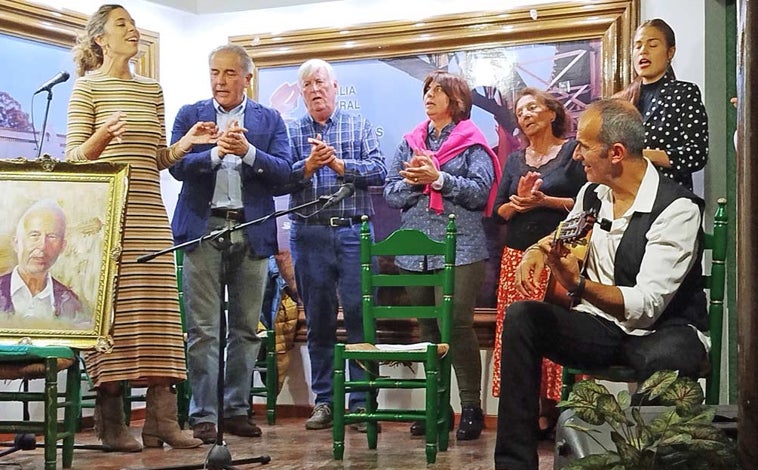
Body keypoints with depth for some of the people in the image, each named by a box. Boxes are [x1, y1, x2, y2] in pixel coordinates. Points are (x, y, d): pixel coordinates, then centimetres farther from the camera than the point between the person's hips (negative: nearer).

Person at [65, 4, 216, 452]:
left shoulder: (153, 89, 17)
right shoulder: (87, 87, 2)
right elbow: (74, 158, -3)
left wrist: (187, 142, 1)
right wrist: (102, 136, -22)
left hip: (150, 214, 5)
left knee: (159, 312, 0)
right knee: (110, 311, -6)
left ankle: (162, 419, 1)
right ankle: (111, 422, 0)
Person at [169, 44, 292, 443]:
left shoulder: (270, 120, 11)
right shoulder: (189, 115, 10)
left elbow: (283, 171, -1)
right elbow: (177, 166, -3)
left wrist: (248, 151, -17)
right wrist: (215, 152, -19)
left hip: (252, 232, 1)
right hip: (203, 229, -1)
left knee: (246, 328, 6)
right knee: (202, 329, -3)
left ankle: (236, 409, 15)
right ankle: (203, 414, 2)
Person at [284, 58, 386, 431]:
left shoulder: (359, 126, 9)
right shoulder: (292, 131, 10)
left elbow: (379, 172, -3)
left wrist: (339, 164, -14)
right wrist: (308, 165, -17)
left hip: (353, 232, -1)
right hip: (309, 235, 1)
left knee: (359, 314, -4)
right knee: (317, 319, 7)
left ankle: (362, 400, 2)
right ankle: (324, 400, 15)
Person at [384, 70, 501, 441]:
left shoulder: (472, 143, 2)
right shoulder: (410, 142, 16)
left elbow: (480, 190, -10)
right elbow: (391, 193, 11)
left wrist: (438, 178, -16)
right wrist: (414, 181, -8)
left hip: (460, 247, -5)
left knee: (457, 324, -11)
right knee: (427, 327, 9)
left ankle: (471, 407, -1)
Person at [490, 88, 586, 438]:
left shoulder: (574, 151, 2)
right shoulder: (515, 160, 18)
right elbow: (498, 212, 14)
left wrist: (546, 201, -13)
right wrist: (518, 201, -6)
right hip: (518, 257, 5)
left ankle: (556, 410, -4)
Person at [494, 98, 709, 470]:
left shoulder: (677, 208, -18)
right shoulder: (592, 195, 3)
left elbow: (647, 306, -26)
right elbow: (562, 234, 26)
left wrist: (579, 284, -41)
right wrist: (538, 250, 0)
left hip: (665, 331, -6)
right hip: (602, 327, 7)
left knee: (664, 359, -41)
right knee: (521, 317, -16)